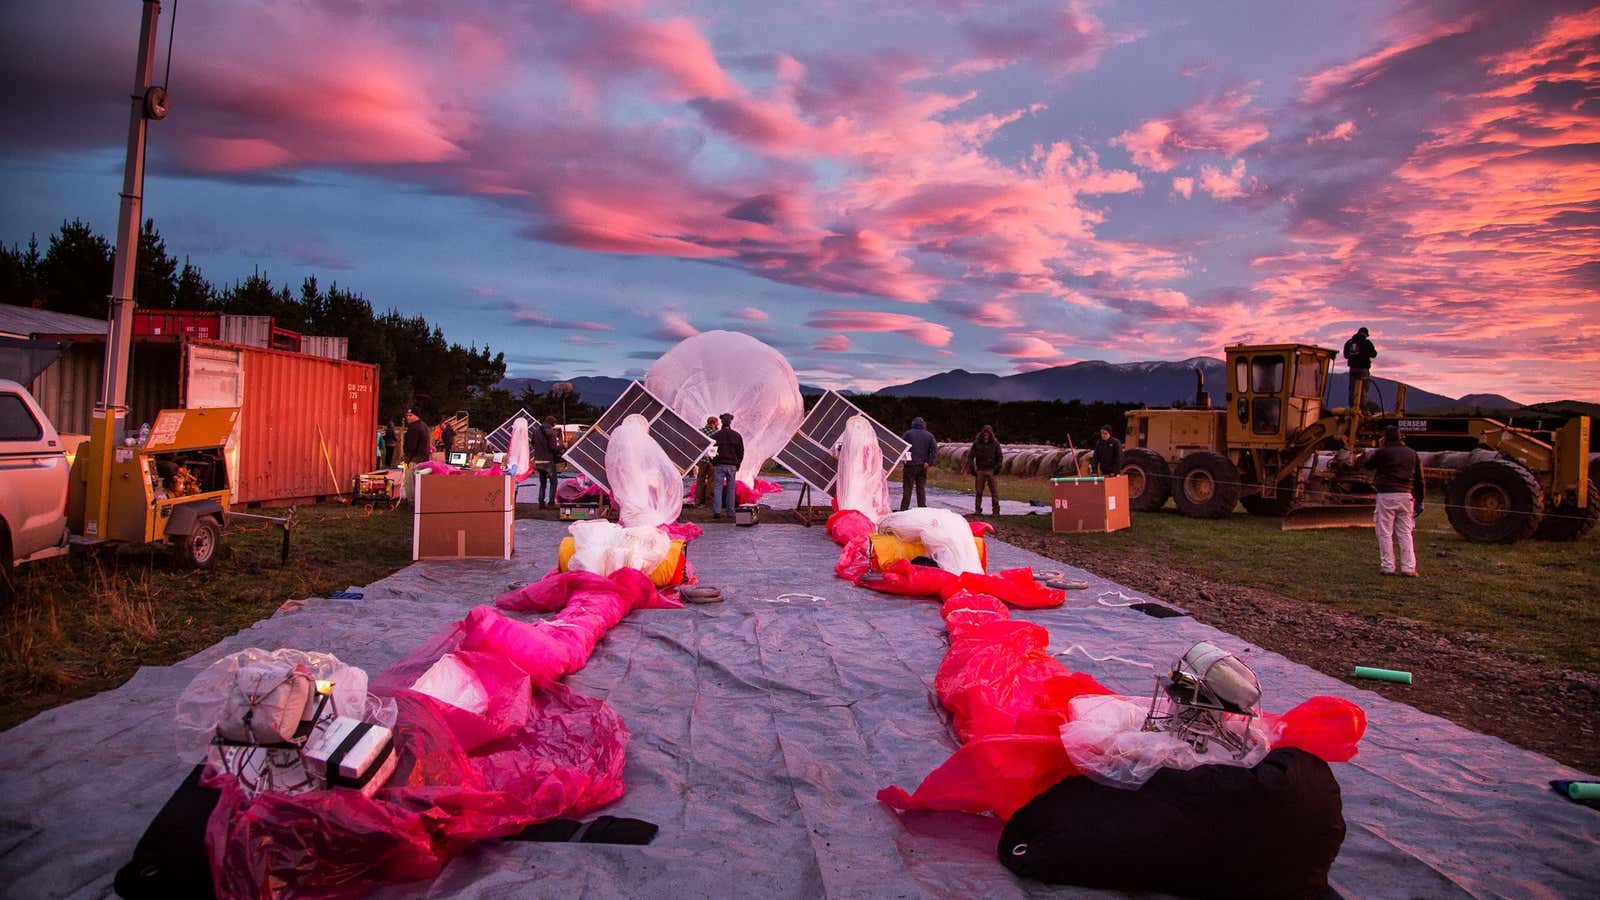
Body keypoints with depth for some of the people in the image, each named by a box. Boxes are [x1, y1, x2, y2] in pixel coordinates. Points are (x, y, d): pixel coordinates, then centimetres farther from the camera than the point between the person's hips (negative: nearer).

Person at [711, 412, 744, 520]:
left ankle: (717, 511, -12)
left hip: (719, 465, -1)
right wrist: (738, 465, 13)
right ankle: (730, 512, 8)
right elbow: (741, 452, 6)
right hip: (732, 465, 1)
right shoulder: (737, 435, 3)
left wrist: (713, 463, 11)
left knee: (717, 488, -2)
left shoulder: (716, 435, -2)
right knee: (731, 489, 8)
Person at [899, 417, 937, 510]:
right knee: (921, 489, 9)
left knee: (907, 489, 0)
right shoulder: (929, 435, 7)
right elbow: (935, 450, -3)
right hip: (923, 467, 3)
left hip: (910, 465, -3)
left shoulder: (908, 434, -1)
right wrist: (929, 462, -6)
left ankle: (903, 510, -3)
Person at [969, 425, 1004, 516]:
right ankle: (977, 509, 14)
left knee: (994, 491, -4)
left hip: (991, 470, -1)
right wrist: (972, 468, -1)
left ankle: (996, 509, 1)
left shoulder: (995, 443, 4)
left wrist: (997, 467, -3)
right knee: (978, 491, 4)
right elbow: (970, 456, 8)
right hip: (980, 470, 1)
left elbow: (1000, 456, 8)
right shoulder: (976, 443, 5)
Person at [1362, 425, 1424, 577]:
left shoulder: (1383, 452, -7)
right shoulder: (1412, 454, 12)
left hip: (1386, 496, -5)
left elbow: (1366, 464, 7)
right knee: (1405, 533, 10)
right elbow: (1419, 479, 15)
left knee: (1385, 533, 2)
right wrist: (1419, 500, 20)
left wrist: (1373, 452, 20)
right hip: (1406, 496, 5)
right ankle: (1408, 567, 6)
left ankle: (1387, 566, 2)